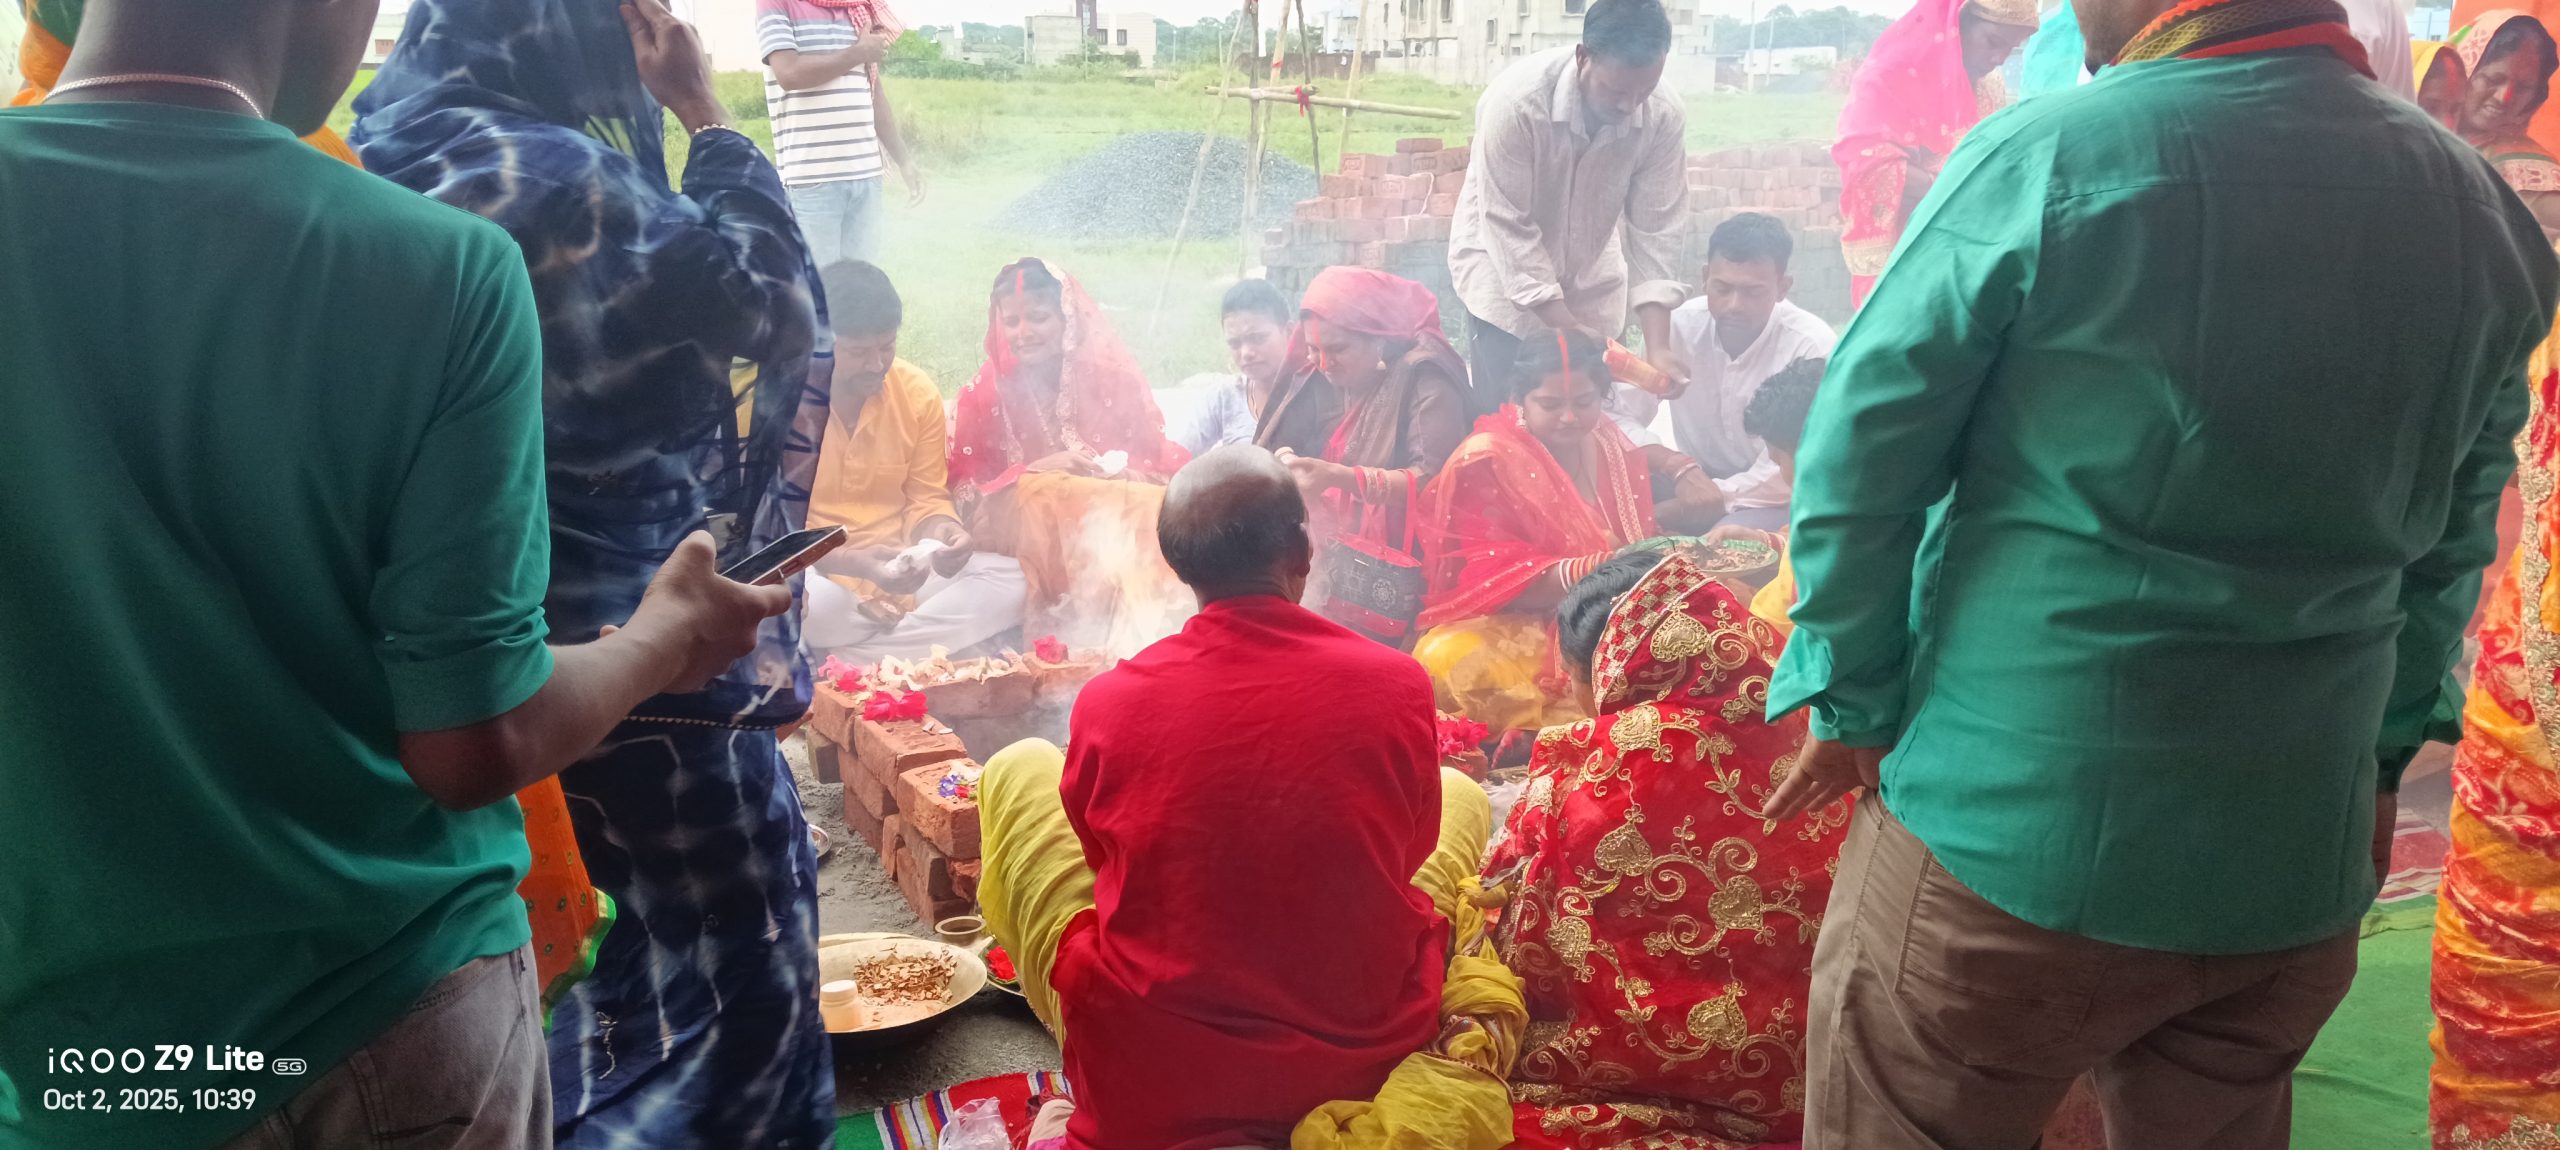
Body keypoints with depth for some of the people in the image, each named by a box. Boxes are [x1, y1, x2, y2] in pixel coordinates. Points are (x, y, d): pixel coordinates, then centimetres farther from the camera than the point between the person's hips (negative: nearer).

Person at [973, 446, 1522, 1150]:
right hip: (1365, 1059, 1)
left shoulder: (1107, 701, -14)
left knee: (1019, 768, 20)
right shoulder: (1396, 685, -15)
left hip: (1134, 1091, -1)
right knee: (1464, 793, 25)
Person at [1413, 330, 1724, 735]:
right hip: (1527, 624, -5)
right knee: (1452, 659, -36)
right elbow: (1494, 581, -17)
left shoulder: (1603, 439, 10)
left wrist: (1683, 467, 2)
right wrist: (1590, 569, -32)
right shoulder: (1488, 463, -8)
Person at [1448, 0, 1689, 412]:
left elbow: (1656, 232, -15)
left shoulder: (1664, 116, -21)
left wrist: (1658, 349, -24)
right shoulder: (1516, 101, -32)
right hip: (1503, 268, -3)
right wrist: (1567, 330, -30)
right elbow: (1509, 229, -27)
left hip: (1588, 277, 3)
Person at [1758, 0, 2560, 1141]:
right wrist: (2380, 753, 21)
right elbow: (2454, 537, 12)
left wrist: (1849, 704, 1)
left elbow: (1861, 461, -10)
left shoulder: (2045, 157, -13)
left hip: (2006, 836, -5)